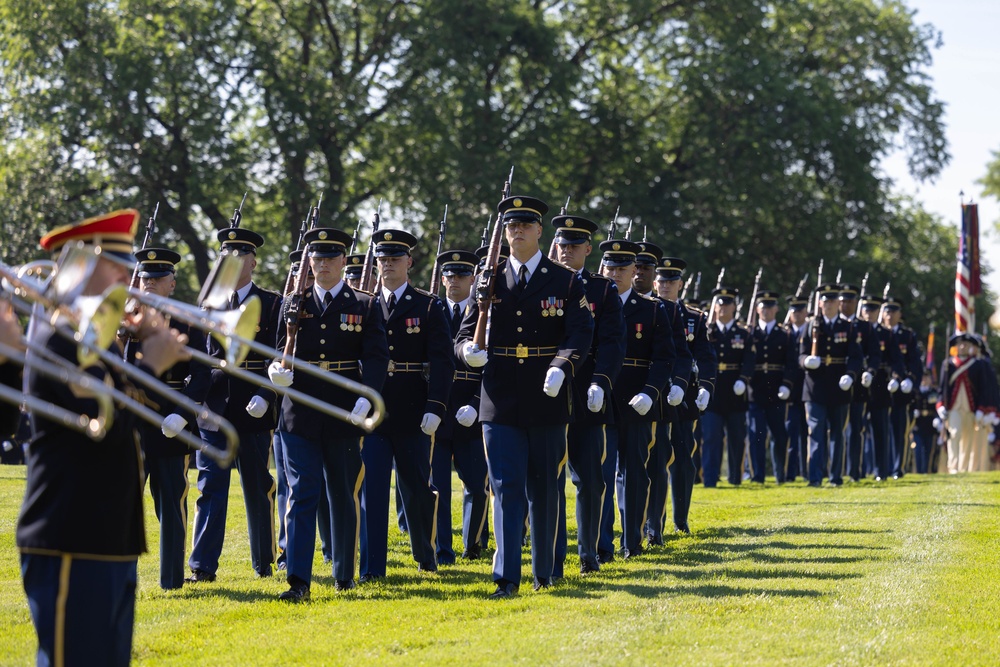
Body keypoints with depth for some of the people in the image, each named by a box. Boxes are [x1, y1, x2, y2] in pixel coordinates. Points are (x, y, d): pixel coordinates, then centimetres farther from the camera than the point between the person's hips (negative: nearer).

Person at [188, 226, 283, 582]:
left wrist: (264, 396, -19)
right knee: (210, 486, -4)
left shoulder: (272, 303, 1)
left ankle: (263, 562, 21)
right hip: (213, 407, 1)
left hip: (253, 409, -1)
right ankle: (202, 566, -7)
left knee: (258, 488, 8)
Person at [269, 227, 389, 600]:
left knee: (344, 496, 9)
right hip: (300, 413, 1)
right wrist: (277, 370, -13)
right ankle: (298, 581, -12)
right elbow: (281, 351, 11)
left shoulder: (365, 307, 3)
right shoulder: (294, 305, 10)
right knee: (302, 495, -6)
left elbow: (376, 357, -5)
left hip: (344, 415, -1)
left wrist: (366, 397, -20)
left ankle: (344, 575, 24)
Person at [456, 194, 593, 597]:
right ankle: (507, 576, -7)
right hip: (500, 401, 1)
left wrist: (560, 368, -27)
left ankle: (543, 571, 21)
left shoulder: (565, 282, 3)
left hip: (547, 400, -1)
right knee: (506, 486, -5)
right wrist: (468, 349, -18)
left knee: (544, 488, 9)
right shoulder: (491, 282, 8)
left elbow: (579, 335, -7)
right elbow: (465, 335, 7)